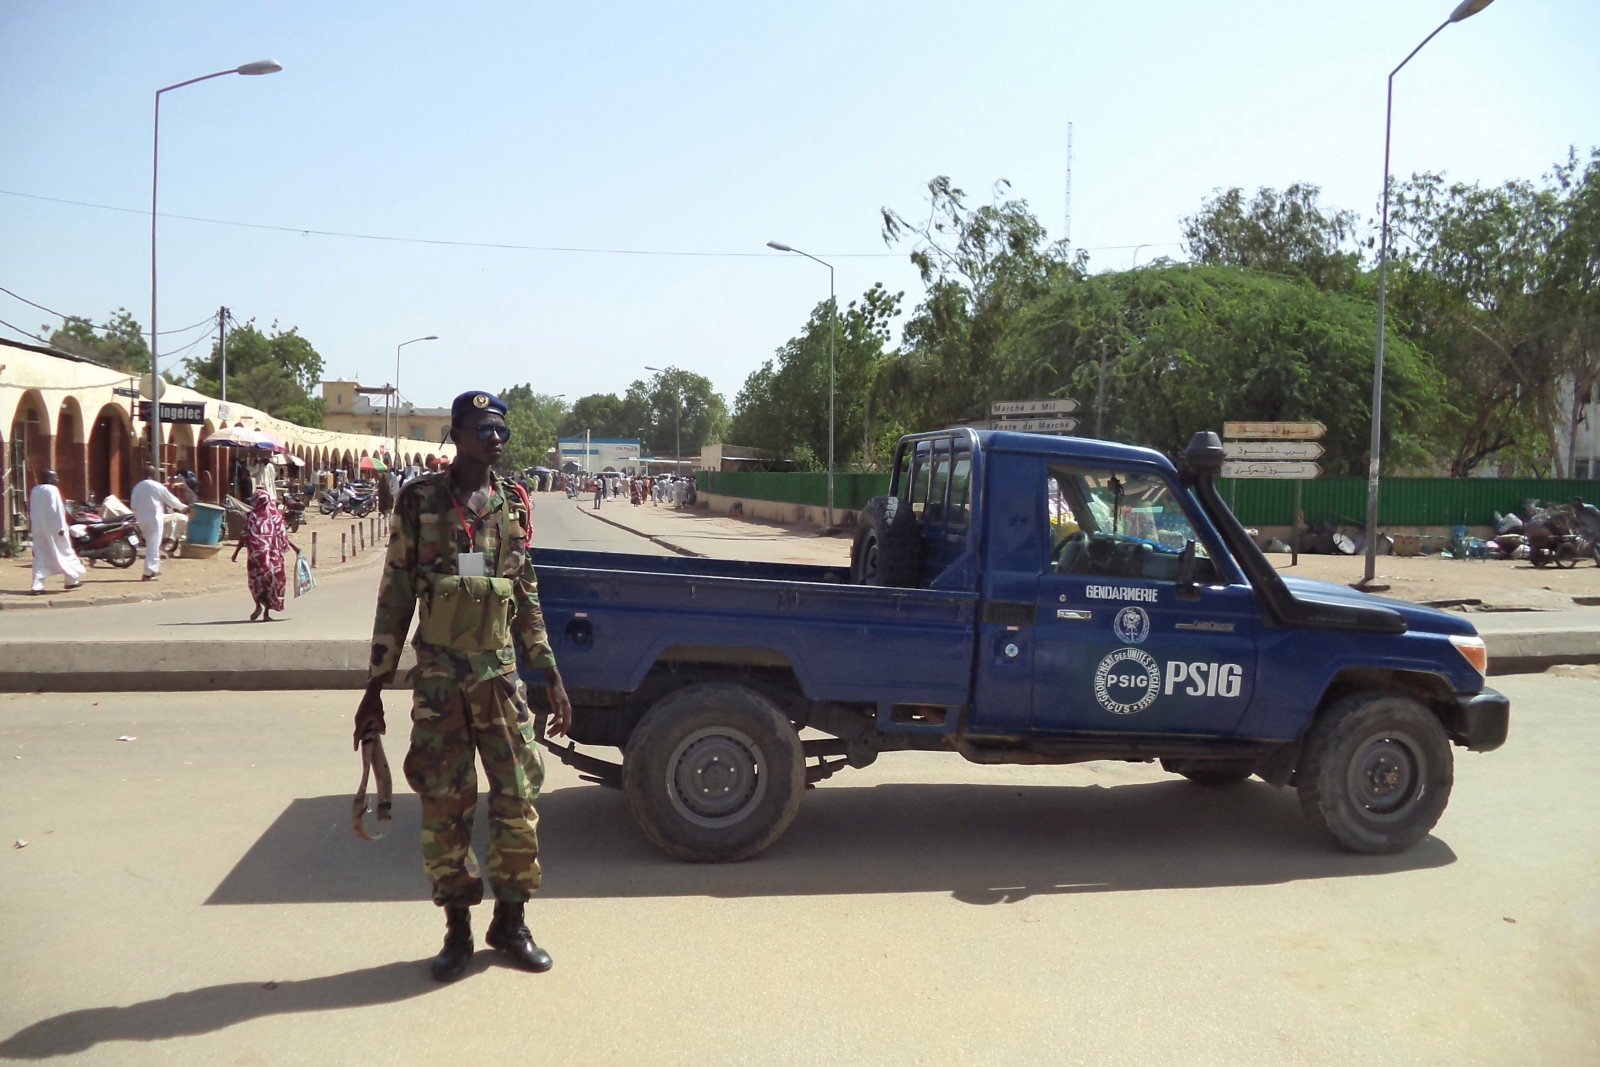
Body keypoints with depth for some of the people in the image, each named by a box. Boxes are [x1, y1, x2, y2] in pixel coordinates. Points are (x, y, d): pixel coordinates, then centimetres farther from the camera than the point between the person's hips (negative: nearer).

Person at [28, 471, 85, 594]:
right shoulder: (52, 490, -12)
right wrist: (61, 527, -15)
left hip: (38, 528, 7)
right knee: (64, 552, 5)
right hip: (52, 528, -7)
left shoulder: (34, 490, 10)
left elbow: (31, 511, 15)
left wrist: (31, 525, 20)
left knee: (40, 556, 5)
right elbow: (56, 510, -16)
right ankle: (72, 579, 11)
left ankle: (37, 585, -2)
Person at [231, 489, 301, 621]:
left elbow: (245, 536, -5)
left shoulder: (253, 516, -4)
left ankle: (258, 605, -9)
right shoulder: (275, 516, 1)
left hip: (256, 553, -2)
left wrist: (236, 552, 1)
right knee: (271, 581, 8)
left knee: (255, 580, 12)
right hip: (273, 554, 2)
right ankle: (267, 612, 6)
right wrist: (294, 546, 12)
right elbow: (283, 535, 1)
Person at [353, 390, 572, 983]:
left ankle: (510, 922, 18)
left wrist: (552, 677, 8)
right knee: (443, 805, 4)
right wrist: (375, 688, -1)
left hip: (501, 673, 2)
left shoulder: (513, 507, 7)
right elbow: (394, 598, 1)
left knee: (517, 798, 1)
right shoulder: (419, 502, 0)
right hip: (438, 676, -2)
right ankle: (457, 929, 19)